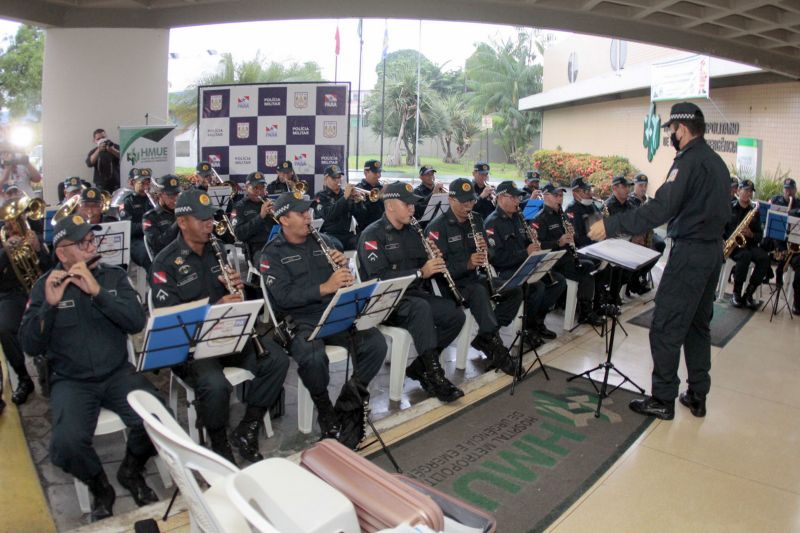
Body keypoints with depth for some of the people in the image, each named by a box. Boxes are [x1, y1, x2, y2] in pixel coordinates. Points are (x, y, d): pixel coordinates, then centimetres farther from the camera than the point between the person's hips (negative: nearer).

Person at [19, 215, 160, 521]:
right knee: (66, 444, -28)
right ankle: (100, 487, 6)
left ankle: (131, 470, 10)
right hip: (71, 381, -1)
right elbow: (30, 346, -5)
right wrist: (49, 304, -21)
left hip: (117, 373, 1)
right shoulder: (45, 286, 1)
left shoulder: (114, 276, 3)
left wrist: (97, 291, -21)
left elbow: (137, 322, -11)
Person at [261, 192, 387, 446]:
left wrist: (344, 265, -5)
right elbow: (283, 296, -15)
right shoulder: (273, 253, 0)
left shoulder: (323, 242, 15)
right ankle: (325, 411, -5)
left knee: (376, 343, -19)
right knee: (312, 357, -35)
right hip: (300, 321, -4)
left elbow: (348, 277, 19)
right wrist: (325, 287, -24)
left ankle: (347, 405, -1)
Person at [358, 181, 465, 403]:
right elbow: (379, 278, -21)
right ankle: (435, 376, -30)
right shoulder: (373, 235, -9)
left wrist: (434, 266, -4)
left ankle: (419, 367, -2)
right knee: (421, 308, -36)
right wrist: (420, 272, -24)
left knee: (456, 315, -12)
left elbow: (424, 265, 21)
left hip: (414, 294, 8)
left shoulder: (412, 232, 15)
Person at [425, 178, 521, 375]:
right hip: (450, 281, -7)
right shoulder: (438, 226, -11)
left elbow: (486, 253, 14)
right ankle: (497, 350, -32)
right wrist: (467, 264, -33)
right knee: (479, 292, -36)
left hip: (473, 277, 7)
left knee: (515, 291, -8)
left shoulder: (476, 220, 10)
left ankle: (484, 338, -6)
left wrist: (484, 250, -11)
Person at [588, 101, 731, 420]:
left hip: (689, 253, -10)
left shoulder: (689, 161, -16)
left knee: (666, 328, -2)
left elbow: (660, 209, -27)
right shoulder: (717, 162, 14)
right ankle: (697, 396, 25)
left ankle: (663, 400, 6)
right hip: (713, 250, 10)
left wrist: (611, 226, -27)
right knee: (698, 325, 16)